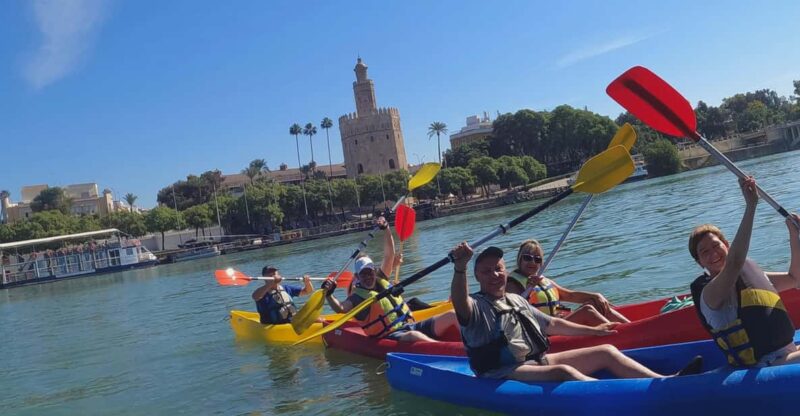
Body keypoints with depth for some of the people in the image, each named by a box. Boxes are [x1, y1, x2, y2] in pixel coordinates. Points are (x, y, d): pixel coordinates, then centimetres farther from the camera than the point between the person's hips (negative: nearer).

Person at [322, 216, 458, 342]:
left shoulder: (381, 280, 17)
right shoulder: (358, 296, 0)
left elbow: (389, 255, 16)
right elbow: (340, 308, -18)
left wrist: (386, 229, 6)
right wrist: (328, 295, -34)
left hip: (411, 326, 8)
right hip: (391, 337, -7)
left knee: (452, 315, -8)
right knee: (413, 336, -41)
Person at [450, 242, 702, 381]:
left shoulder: (517, 300, 19)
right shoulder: (476, 306, -6)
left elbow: (552, 325, 27)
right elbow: (459, 302, -31)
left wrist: (593, 330, 29)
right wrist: (460, 268, -50)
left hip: (538, 361, 8)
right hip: (506, 373, -8)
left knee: (606, 352, -2)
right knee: (563, 372, -36)